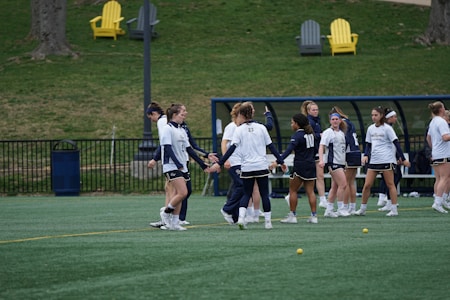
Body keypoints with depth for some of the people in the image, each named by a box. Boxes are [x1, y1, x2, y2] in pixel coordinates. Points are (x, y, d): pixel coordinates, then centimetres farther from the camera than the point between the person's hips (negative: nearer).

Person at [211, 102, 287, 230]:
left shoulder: (239, 130, -2)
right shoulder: (261, 128, 2)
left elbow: (231, 149, -9)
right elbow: (271, 146, 4)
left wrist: (219, 163, -8)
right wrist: (281, 162, 11)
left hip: (246, 167, 0)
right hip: (261, 166, 0)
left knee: (247, 194, 11)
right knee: (264, 194, 8)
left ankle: (241, 217, -10)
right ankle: (268, 221, 8)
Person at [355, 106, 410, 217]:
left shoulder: (387, 128, -5)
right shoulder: (370, 129, 11)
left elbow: (396, 143, -6)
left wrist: (403, 159, -8)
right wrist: (366, 155, -1)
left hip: (387, 160, -5)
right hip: (373, 161, 5)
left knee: (390, 184, -2)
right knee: (367, 185, 0)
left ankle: (394, 209, 2)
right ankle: (362, 209, 9)